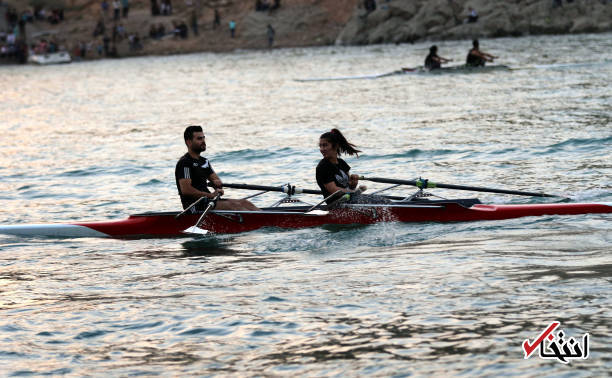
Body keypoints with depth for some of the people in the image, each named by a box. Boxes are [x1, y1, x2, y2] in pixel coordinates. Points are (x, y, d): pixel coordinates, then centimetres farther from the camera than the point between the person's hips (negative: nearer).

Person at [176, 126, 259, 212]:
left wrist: (217, 182, -5)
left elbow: (215, 178, 21)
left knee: (244, 203, -6)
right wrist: (211, 195, -19)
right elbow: (185, 190, -21)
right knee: (233, 205, -23)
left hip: (207, 200, 9)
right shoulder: (184, 163, -11)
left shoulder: (204, 161, 21)